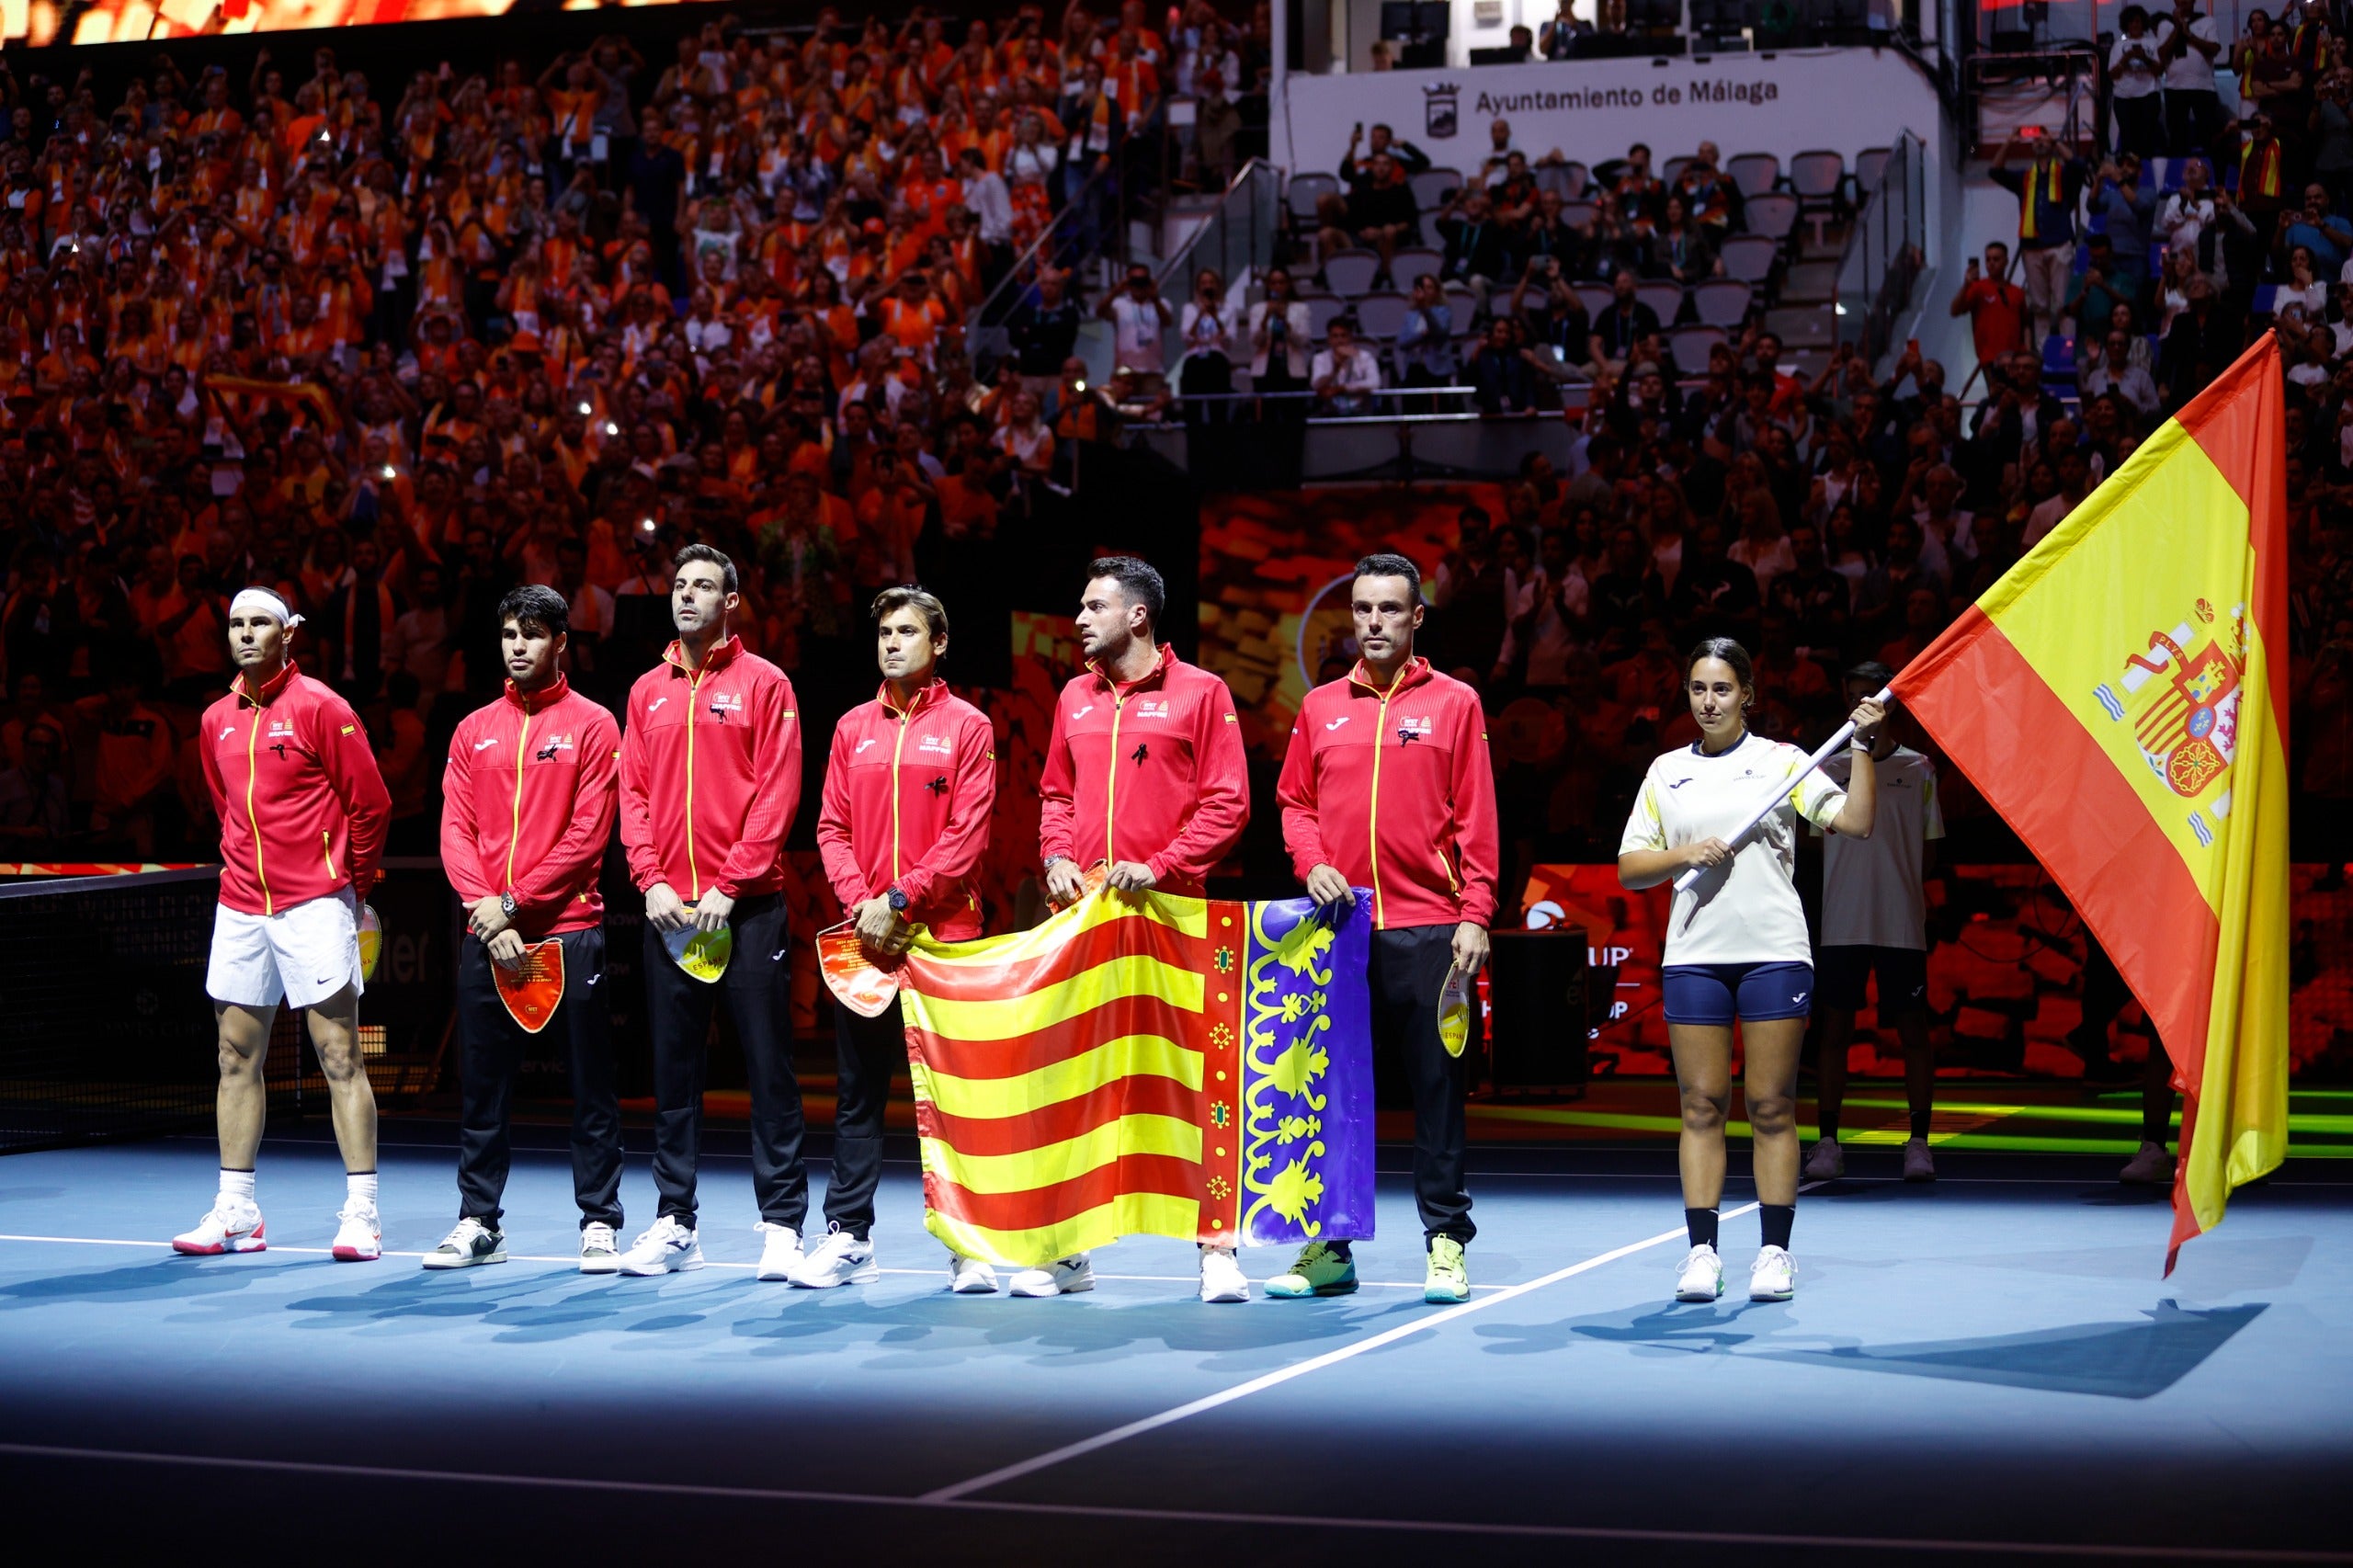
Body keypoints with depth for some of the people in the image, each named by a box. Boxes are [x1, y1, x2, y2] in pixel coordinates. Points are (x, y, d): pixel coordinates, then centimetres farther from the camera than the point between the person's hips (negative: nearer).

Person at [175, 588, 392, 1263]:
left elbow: (371, 805, -2)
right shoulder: (216, 721, 12)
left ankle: (361, 1213, -3)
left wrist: (351, 883, 5)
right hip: (240, 906, 6)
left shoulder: (320, 708, -6)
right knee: (237, 1059, 8)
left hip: (313, 905, -6)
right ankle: (236, 1212, 14)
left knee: (340, 1059, -5)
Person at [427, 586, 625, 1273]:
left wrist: (515, 902, -11)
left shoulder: (591, 725, 1)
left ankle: (599, 1223, 6)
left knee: (590, 1086, 0)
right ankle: (478, 1223, 13)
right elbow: (456, 830, 7)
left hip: (569, 931, -4)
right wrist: (484, 908, -9)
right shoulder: (473, 730, 13)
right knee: (481, 1086, 6)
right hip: (486, 934, 4)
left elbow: (589, 834, -6)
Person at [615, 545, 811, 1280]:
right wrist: (651, 880, -4)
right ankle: (675, 1224, 12)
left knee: (769, 1064, -3)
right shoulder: (648, 692, 14)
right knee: (673, 1066, 6)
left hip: (746, 907, -4)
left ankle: (781, 1224, -1)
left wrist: (730, 887, -12)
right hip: (668, 908, 4)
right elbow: (633, 792, 11)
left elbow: (777, 795, -6)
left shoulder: (764, 684, 1)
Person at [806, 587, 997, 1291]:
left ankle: (970, 1246, 3)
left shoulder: (966, 727, 0)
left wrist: (902, 901, -13)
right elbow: (833, 828, 8)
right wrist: (861, 903, -7)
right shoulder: (853, 729, 12)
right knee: (858, 1093, 6)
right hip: (864, 939, 4)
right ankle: (848, 1237, 11)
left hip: (944, 935, -4)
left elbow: (969, 835, -7)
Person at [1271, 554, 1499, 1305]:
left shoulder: (1454, 703, 5)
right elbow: (1294, 801, 15)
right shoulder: (1320, 707, 12)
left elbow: (1476, 819, 1)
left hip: (1427, 927, -3)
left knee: (1437, 1086, 0)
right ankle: (1328, 1247, 11)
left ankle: (1446, 1243, 5)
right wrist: (1311, 863, -4)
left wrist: (1474, 915, -6)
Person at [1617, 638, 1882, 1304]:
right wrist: (1686, 855, -6)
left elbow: (1856, 822, -4)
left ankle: (1775, 1252, 3)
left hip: (1773, 951, -2)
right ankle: (1702, 1253, 3)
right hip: (1693, 955, 2)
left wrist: (1863, 749, -13)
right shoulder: (1666, 773, 13)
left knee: (1772, 1106, -1)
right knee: (1702, 1104, 1)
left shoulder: (1782, 761, 6)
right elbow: (1628, 868, 11)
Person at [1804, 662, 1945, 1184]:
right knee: (1835, 1029, 1)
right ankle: (1827, 1142, 5)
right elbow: (1821, 843, 13)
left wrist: (1900, 882, -7)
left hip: (1902, 924, -1)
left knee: (1912, 1030, 0)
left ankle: (1918, 1142, 5)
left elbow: (1929, 855, 8)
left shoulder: (1917, 769, 7)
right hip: (1842, 924, 1)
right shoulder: (1831, 768, 10)